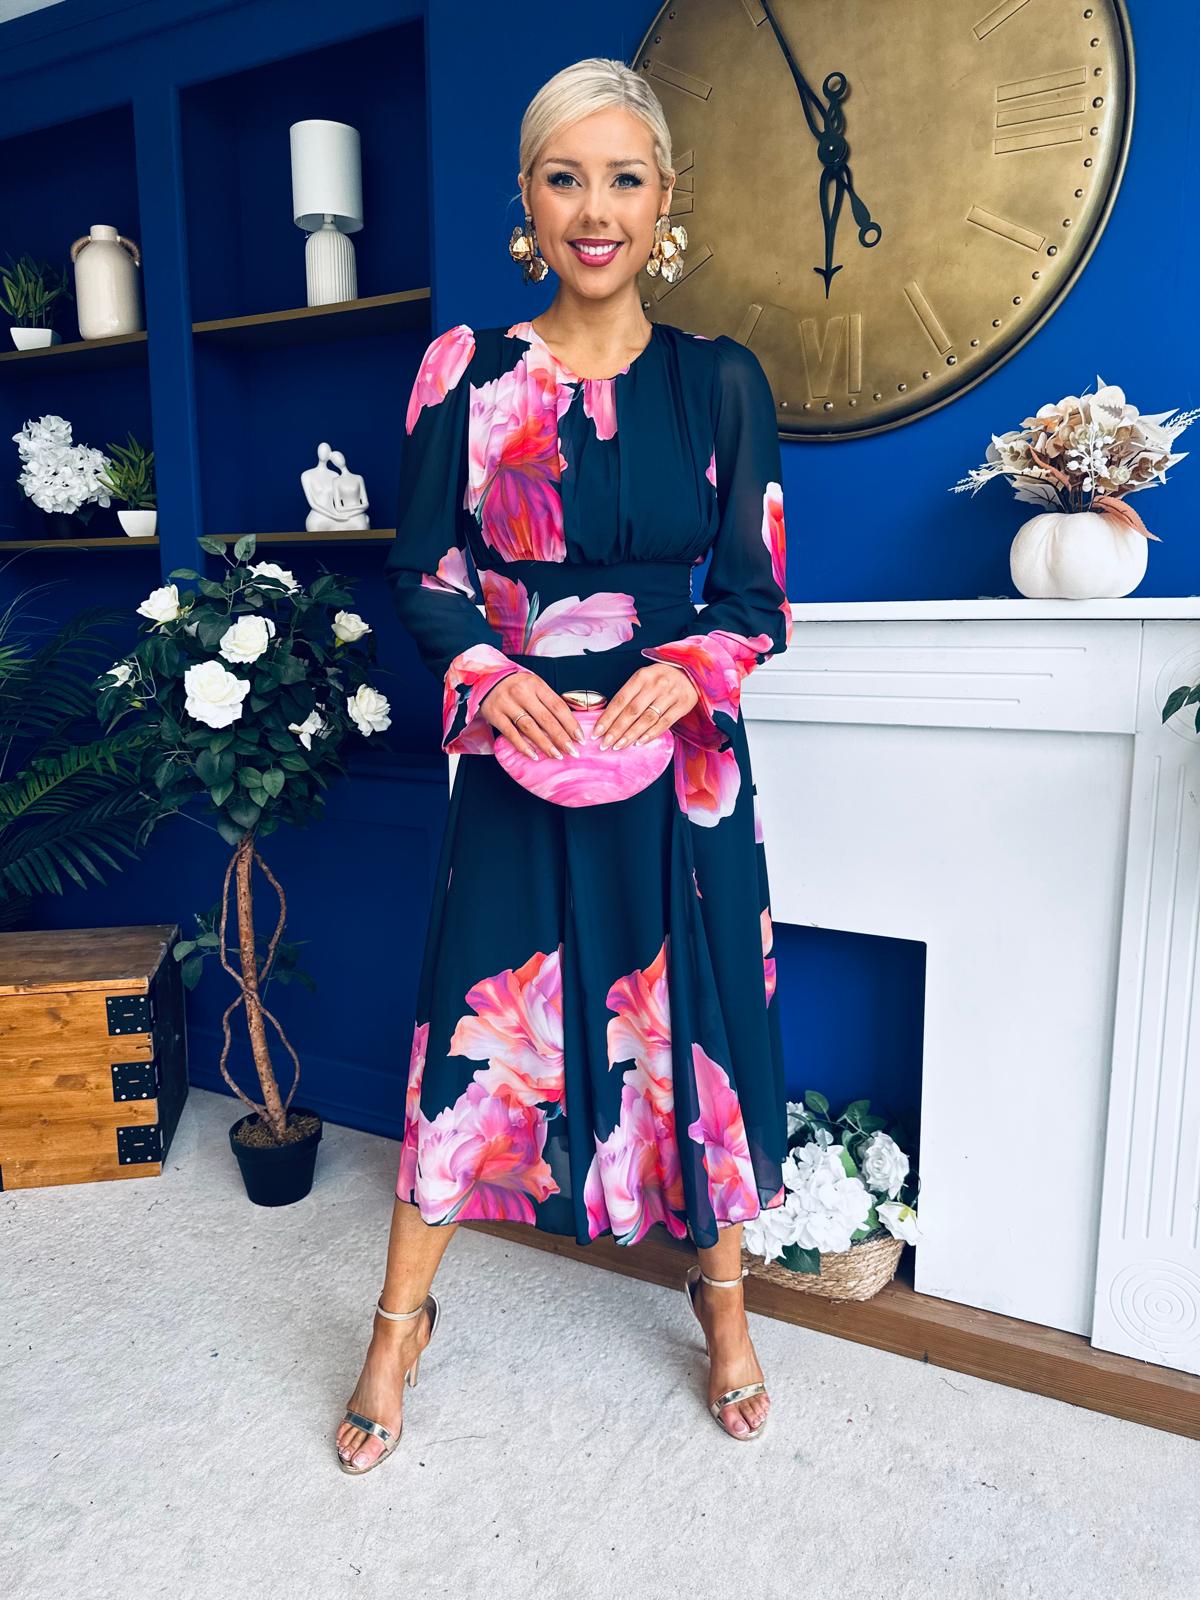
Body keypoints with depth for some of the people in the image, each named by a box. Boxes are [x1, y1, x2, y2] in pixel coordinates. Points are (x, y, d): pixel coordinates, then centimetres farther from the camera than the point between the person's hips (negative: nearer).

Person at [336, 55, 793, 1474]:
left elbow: (756, 597, 2)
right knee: (474, 1029, 4)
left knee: (700, 1018, 9)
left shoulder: (721, 381, 3)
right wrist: (493, 671, -15)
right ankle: (401, 1317, 27)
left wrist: (684, 668, -18)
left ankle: (721, 1290, 35)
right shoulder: (464, 371, 2)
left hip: (680, 755, 1)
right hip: (517, 750, 0)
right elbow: (420, 572, 4)